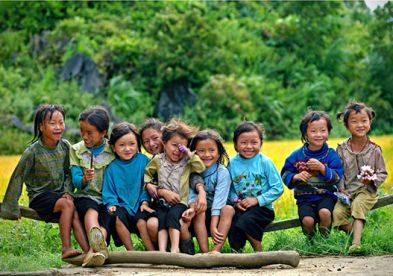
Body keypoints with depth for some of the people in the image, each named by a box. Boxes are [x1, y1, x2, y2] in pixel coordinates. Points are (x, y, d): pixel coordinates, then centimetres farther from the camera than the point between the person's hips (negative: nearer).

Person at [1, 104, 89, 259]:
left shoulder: (65, 146, 2)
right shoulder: (33, 151, -12)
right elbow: (18, 177, -8)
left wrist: (67, 191, -7)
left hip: (59, 194, 4)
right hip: (39, 197, -4)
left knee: (75, 214, -26)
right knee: (68, 205, -30)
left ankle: (88, 251, -37)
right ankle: (66, 248, -30)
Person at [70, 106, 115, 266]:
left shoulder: (113, 151, 7)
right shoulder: (76, 150, 9)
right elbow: (76, 180, -1)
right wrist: (84, 179, -24)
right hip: (85, 197, -1)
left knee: (107, 220, -31)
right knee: (91, 210, -36)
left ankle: (93, 251, -57)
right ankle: (98, 243, -66)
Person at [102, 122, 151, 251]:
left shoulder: (143, 160, 3)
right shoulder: (112, 168, 4)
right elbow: (108, 191, 6)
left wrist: (145, 201, -6)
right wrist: (112, 204, -11)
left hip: (140, 207, -1)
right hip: (122, 207, 1)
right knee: (118, 217, -31)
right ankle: (131, 251, -20)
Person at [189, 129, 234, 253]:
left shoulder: (222, 172, -10)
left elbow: (219, 199, -19)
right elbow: (191, 193, -12)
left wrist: (213, 226, -29)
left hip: (217, 213, -1)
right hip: (200, 211, 1)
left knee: (228, 209, -30)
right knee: (199, 212, -30)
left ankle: (216, 250, -38)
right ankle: (204, 252, -37)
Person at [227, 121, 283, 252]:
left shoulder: (265, 162, -5)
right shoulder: (232, 163, 4)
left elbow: (278, 188, -6)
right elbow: (228, 187, 9)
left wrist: (257, 200, -12)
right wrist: (235, 200, -10)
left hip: (262, 207, -2)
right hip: (240, 208, 2)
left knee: (245, 221, -33)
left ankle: (259, 252, -9)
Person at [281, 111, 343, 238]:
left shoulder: (331, 154, 0)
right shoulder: (297, 155, 4)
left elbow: (337, 177, -8)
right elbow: (285, 174, 7)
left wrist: (322, 168, -22)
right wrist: (296, 177, -14)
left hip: (326, 195, -1)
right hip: (305, 198, 1)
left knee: (324, 212, -32)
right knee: (307, 220, -26)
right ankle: (311, 241, 7)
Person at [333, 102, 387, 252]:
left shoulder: (374, 149, 1)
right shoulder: (342, 148, 4)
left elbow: (383, 173, 6)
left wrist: (372, 180, -14)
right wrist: (341, 189, -10)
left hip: (366, 191, -2)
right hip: (347, 191, 2)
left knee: (358, 204, -35)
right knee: (337, 213, -25)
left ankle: (356, 242, -43)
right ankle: (356, 232, -7)